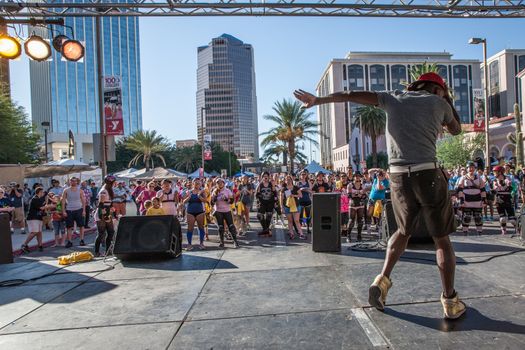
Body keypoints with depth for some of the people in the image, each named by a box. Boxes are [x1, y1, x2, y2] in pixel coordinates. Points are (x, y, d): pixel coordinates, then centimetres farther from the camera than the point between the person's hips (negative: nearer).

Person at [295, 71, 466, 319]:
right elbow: (456, 130, 27)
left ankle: (383, 280, 12)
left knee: (403, 230, 23)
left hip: (398, 176, 3)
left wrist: (317, 100, 12)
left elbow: (352, 95, 9)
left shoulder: (394, 98, 15)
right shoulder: (439, 103, 10)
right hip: (428, 173, -3)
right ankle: (450, 301, 16)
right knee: (442, 239, 11)